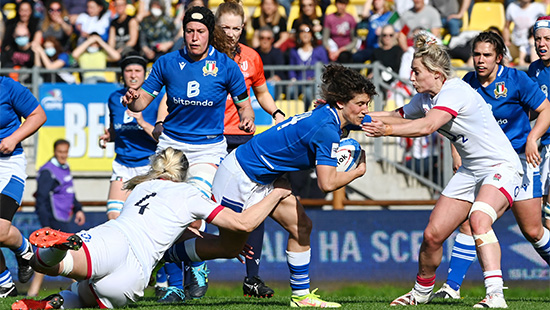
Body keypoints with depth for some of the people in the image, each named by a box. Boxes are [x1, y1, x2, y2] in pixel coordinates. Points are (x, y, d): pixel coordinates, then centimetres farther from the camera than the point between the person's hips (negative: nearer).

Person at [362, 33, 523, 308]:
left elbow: (427, 126, -36)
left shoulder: (454, 91, -22)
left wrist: (387, 130, -40)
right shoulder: (424, 99, 5)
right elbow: (397, 116, 21)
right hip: (470, 170, 9)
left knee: (478, 220, -34)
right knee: (432, 234, 4)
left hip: (501, 166, -9)